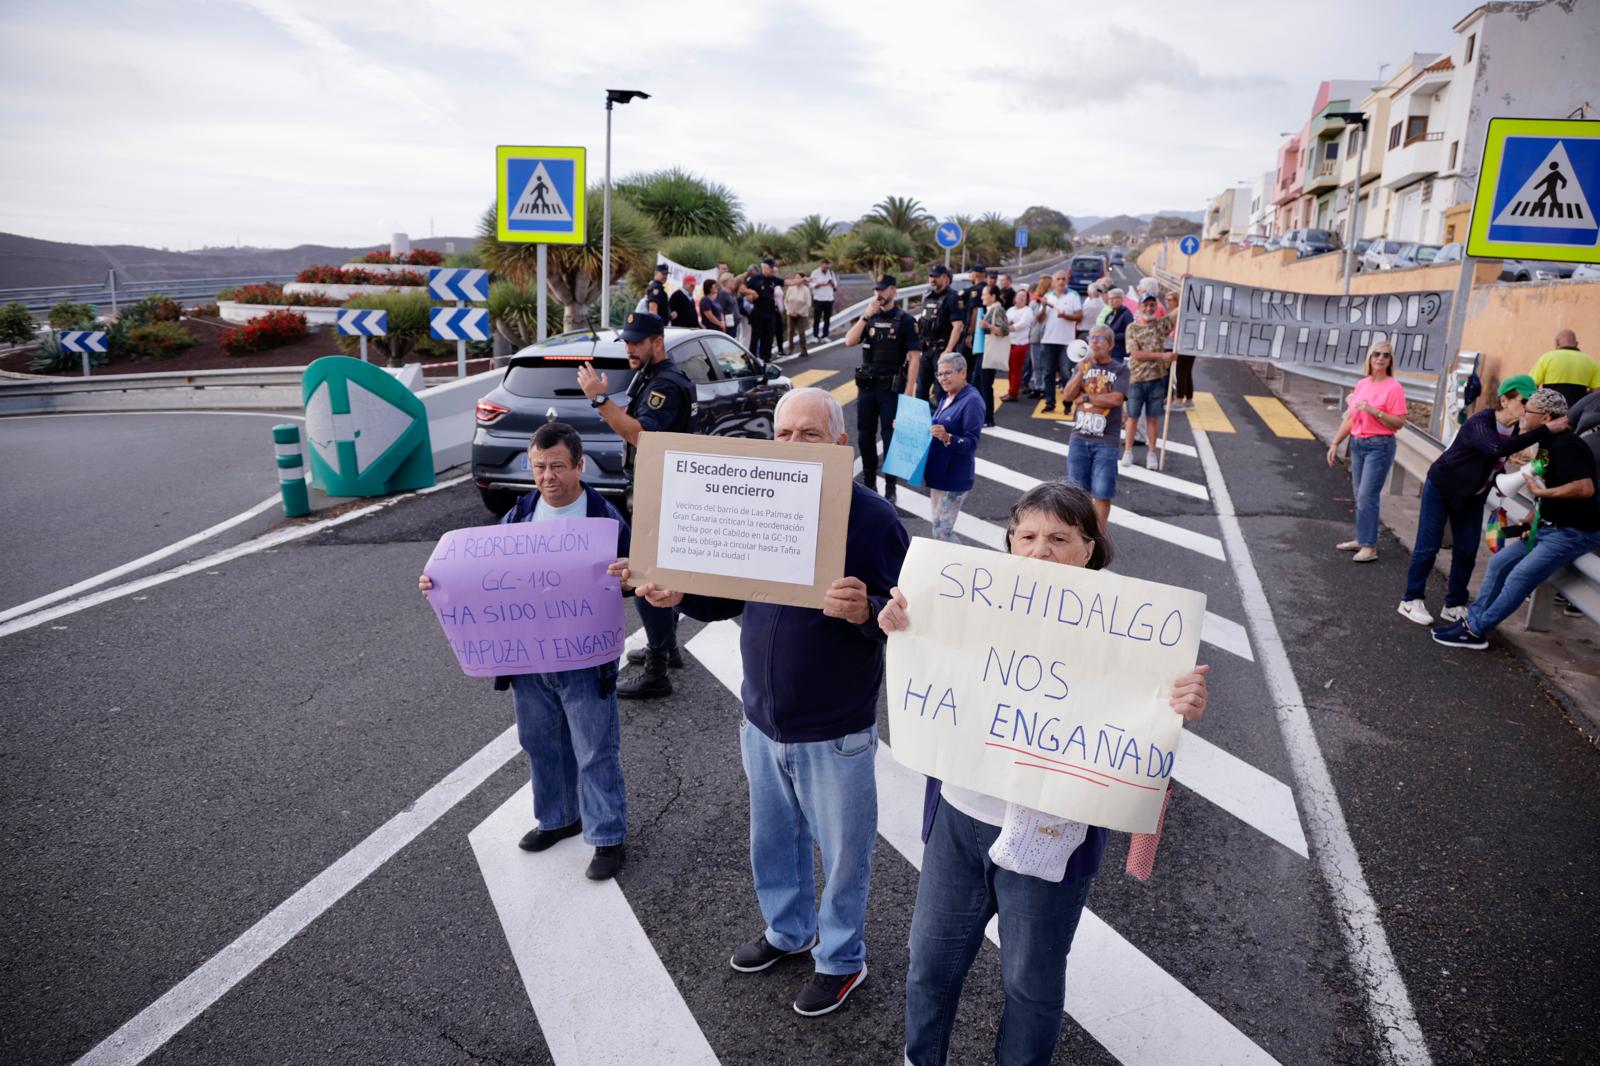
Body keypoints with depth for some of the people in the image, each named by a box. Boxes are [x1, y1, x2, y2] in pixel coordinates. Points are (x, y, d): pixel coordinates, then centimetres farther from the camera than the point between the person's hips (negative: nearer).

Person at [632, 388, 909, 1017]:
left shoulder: (871, 517, -17)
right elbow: (731, 597, 10)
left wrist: (865, 611, -37)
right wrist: (679, 596, -9)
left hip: (834, 733, -5)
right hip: (762, 721, 6)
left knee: (842, 852, 14)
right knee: (771, 841, 24)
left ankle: (842, 957, 39)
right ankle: (788, 929, 50)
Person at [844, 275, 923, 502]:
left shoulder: (905, 319, -5)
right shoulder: (868, 317, 8)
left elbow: (914, 357, -9)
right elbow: (849, 341, -4)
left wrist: (908, 392, -14)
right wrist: (865, 316, -13)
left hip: (891, 387, -4)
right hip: (867, 385, 4)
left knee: (890, 436, 0)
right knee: (865, 435, 9)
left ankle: (890, 489, 8)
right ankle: (868, 482, 22)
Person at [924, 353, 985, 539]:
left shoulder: (972, 400, -15)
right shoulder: (946, 399, 12)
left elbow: (971, 443, -21)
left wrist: (947, 438, -38)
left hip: (954, 478, -9)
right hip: (937, 473, 9)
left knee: (941, 533, -8)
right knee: (939, 529, 14)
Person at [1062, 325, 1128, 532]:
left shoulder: (1120, 369, 0)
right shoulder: (1083, 366, 11)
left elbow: (1116, 399, -15)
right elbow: (1067, 396, -2)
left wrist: (1085, 397, -7)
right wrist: (1083, 371, -12)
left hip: (1106, 441, -3)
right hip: (1079, 438, 3)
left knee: (1102, 492, -2)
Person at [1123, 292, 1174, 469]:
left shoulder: (1161, 324, 4)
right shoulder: (1132, 328, -1)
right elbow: (1136, 354, -10)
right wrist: (1162, 355, -16)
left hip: (1157, 378, 1)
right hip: (1136, 378, -1)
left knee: (1153, 417, 7)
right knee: (1133, 416, 7)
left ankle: (1151, 453, 14)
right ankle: (1128, 451, 17)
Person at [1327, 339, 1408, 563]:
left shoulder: (1393, 387, -10)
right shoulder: (1361, 384, 9)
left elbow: (1399, 422, -13)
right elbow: (1349, 418, 14)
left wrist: (1375, 411, -24)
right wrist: (1335, 443, 12)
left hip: (1379, 446, -6)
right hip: (1357, 444, 6)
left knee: (1367, 496, -9)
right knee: (1360, 496, 11)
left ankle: (1370, 546, -3)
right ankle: (1362, 539, 20)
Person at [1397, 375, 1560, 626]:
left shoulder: (1515, 429, -6)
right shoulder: (1480, 423, -29)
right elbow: (1498, 448, -49)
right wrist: (1545, 431, -49)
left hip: (1472, 496, 7)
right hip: (1440, 489, -7)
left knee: (1467, 551, 5)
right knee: (1428, 546, -3)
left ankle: (1454, 605, 16)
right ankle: (1411, 600, 9)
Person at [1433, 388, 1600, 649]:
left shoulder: (1565, 446, -21)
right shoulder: (1548, 443, 9)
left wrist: (1540, 492, -25)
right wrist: (1531, 518, 8)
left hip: (1572, 532, -10)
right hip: (1547, 526, 10)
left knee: (1518, 578, -11)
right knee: (1499, 562, 7)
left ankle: (1475, 632, -5)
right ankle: (1473, 620, 13)